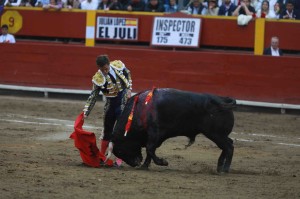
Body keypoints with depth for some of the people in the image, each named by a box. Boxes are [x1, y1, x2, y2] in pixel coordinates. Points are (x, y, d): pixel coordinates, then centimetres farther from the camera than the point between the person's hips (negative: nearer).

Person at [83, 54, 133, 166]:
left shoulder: (118, 65, -13)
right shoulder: (98, 79, -16)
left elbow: (128, 75, 8)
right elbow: (93, 96, -11)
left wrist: (129, 90, 0)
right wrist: (86, 112, -16)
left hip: (124, 101, -1)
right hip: (111, 104, 1)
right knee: (107, 130, 12)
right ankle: (101, 156, 25)